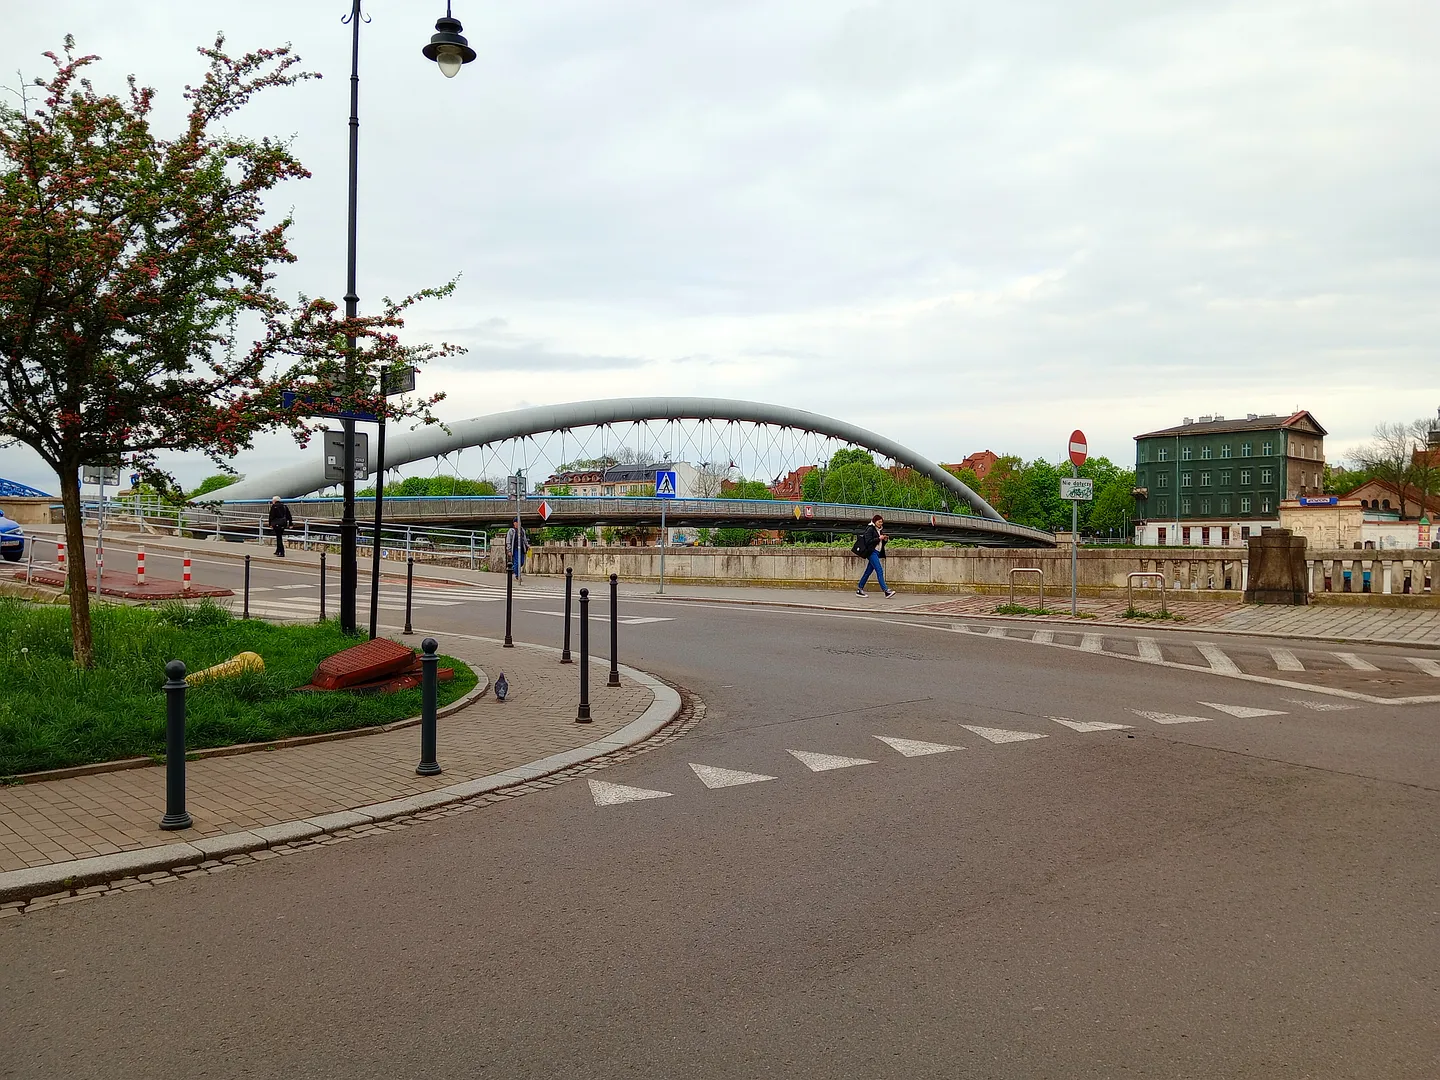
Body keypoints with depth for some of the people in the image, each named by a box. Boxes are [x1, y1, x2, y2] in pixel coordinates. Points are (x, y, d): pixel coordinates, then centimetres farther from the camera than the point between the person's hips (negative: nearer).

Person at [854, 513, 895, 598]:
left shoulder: (880, 530, 18)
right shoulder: (870, 529, -7)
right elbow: (868, 542, -16)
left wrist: (884, 539, 3)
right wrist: (879, 538, -15)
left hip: (877, 552, 9)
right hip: (872, 552, -9)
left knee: (868, 571, 9)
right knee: (879, 571, -14)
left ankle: (859, 589, 13)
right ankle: (885, 590, -17)